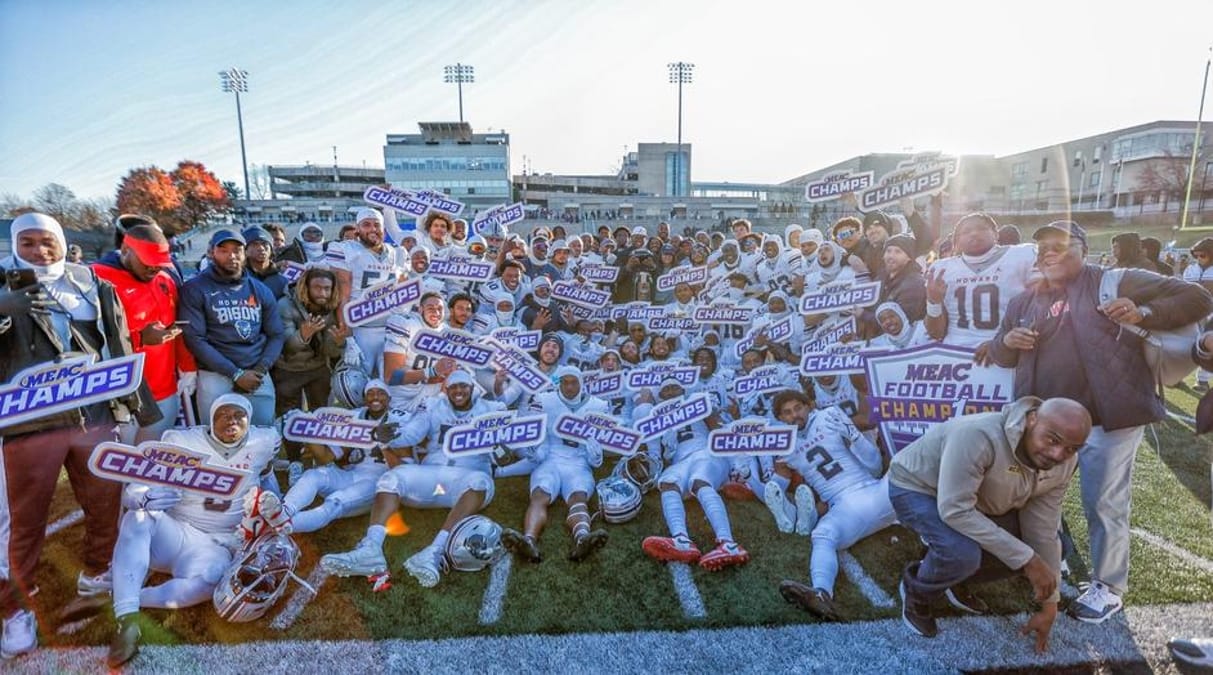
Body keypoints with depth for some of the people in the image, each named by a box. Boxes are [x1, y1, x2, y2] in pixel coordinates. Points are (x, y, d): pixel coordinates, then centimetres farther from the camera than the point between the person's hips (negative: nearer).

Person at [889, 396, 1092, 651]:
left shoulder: (1062, 465, -14)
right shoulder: (979, 436, -38)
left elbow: (1043, 532, -6)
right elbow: (955, 510, -37)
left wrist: (1049, 606, -3)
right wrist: (1027, 559, -32)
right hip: (916, 487, -7)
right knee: (963, 552, -32)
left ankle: (952, 577, 18)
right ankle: (917, 592, 0)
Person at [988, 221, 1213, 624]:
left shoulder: (1115, 283, -4)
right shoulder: (1025, 301, 10)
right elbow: (1001, 357, 16)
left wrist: (1143, 314, -23)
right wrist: (1007, 340, -8)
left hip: (1106, 418, -5)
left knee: (1104, 505, 3)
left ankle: (1108, 587, 23)